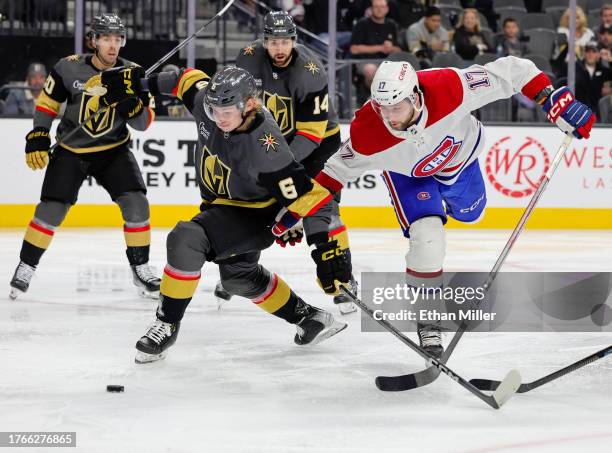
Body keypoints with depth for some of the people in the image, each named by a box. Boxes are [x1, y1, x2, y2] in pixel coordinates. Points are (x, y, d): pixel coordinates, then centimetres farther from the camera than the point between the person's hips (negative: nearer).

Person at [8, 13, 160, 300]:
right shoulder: (69, 68, -13)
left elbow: (144, 123, -8)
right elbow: (47, 102, 1)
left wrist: (131, 102, -27)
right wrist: (37, 137, -6)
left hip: (114, 150, 1)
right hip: (71, 150, -1)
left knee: (136, 203, -14)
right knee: (51, 209, -8)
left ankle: (140, 270, 0)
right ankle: (26, 267, 11)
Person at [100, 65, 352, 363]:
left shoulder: (264, 146, -37)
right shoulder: (209, 101, -19)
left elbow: (308, 196, -35)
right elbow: (190, 79, 6)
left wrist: (328, 250, -38)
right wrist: (142, 84, 6)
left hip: (255, 215, -9)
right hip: (222, 204, 9)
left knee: (186, 240, -29)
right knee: (238, 276, 27)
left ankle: (167, 326, -14)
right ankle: (308, 317, 42)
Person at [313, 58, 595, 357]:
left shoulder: (450, 87, -45)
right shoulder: (367, 135, -40)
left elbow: (511, 71, -38)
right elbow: (341, 166, -19)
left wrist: (553, 100, -42)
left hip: (460, 151, 2)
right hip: (406, 171, -2)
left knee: (469, 212, 26)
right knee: (427, 238, -20)